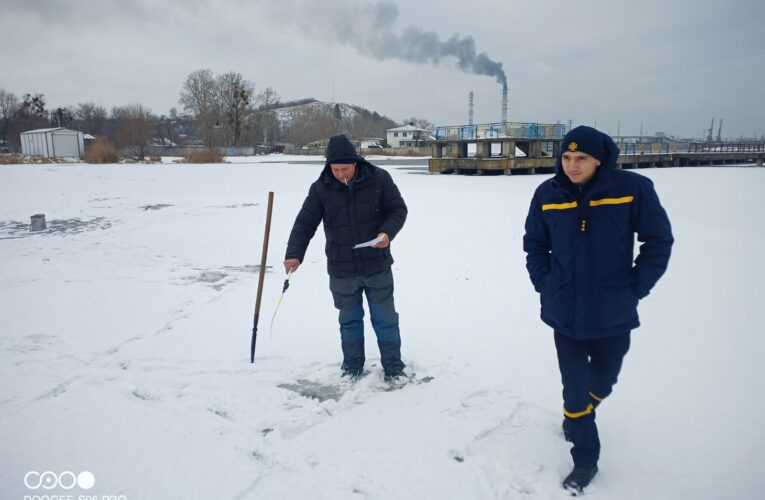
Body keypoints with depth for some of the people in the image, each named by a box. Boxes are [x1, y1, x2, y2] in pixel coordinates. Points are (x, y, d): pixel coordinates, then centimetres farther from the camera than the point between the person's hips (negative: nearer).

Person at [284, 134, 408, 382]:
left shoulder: (378, 179, -10)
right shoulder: (321, 188, -7)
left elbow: (398, 209, -4)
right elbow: (305, 223, -7)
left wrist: (387, 232, -23)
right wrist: (294, 254, -21)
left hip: (377, 265, -1)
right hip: (341, 270, 1)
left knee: (385, 318, 10)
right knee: (349, 319, 16)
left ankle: (393, 365, 26)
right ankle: (352, 366, 33)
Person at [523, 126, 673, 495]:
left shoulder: (633, 188, -11)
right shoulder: (547, 194, -5)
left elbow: (658, 242, -3)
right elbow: (535, 246, 8)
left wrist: (633, 290, -7)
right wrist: (545, 286, -1)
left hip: (613, 315, 0)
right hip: (565, 313, 0)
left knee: (601, 383, 20)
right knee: (574, 389, 5)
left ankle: (575, 419, 53)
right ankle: (585, 461, 27)